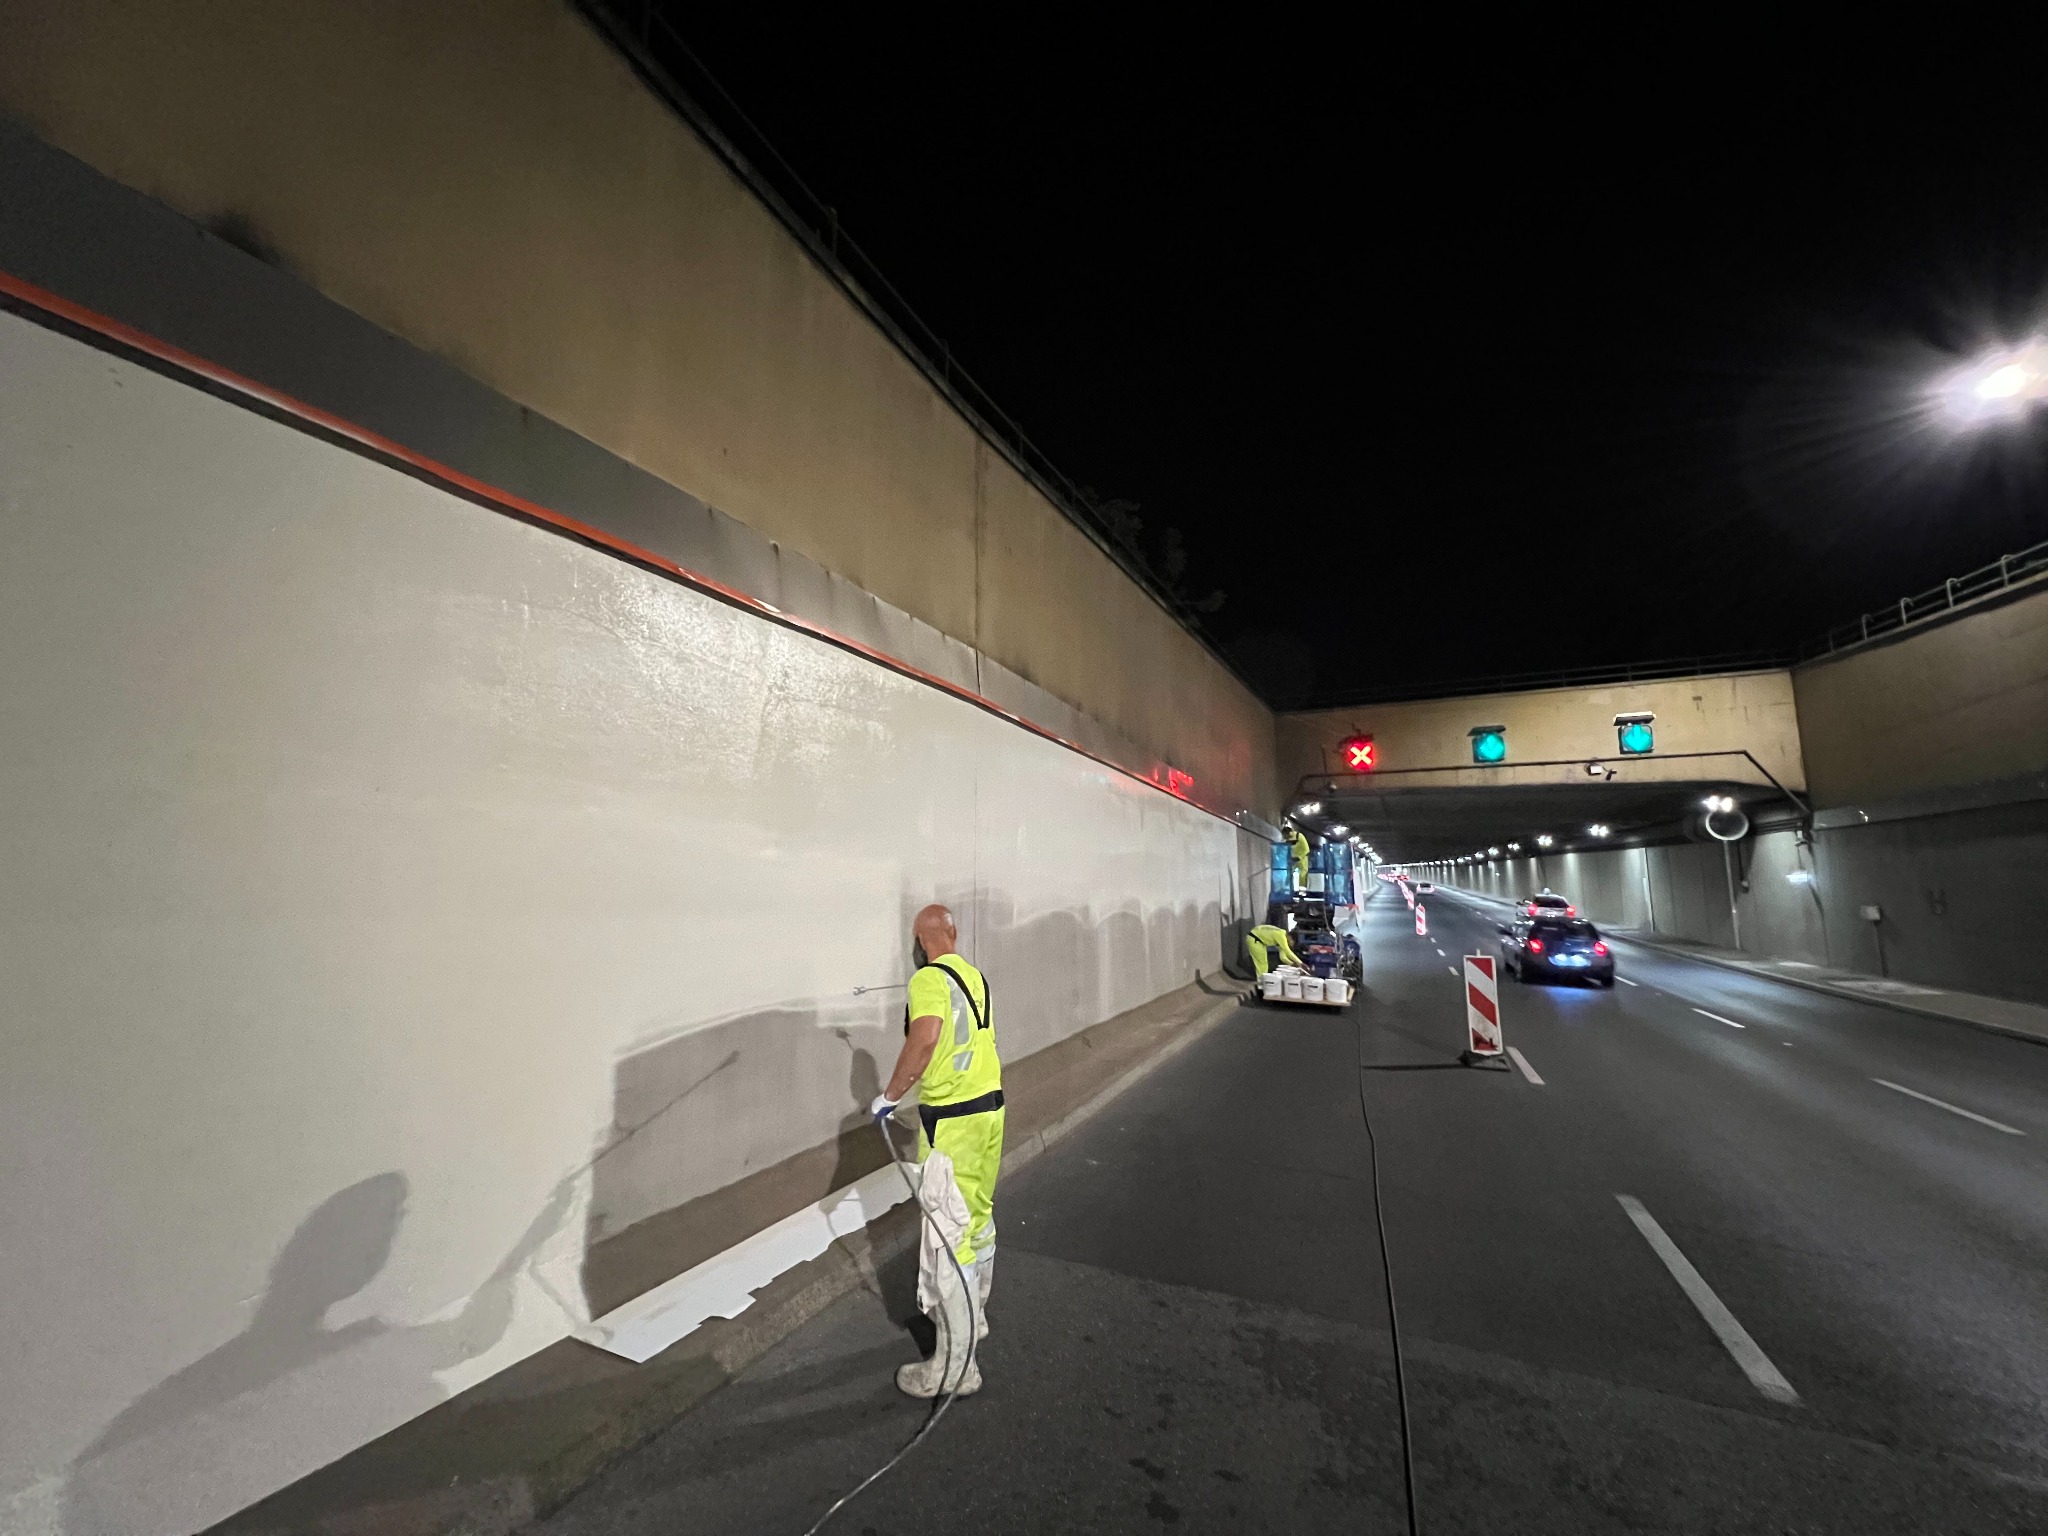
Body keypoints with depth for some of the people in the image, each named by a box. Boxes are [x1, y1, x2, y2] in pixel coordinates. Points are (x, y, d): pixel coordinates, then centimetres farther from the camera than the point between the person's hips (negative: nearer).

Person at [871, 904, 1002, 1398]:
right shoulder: (974, 975, 7)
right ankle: (972, 1316, 42)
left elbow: (924, 1039, -33)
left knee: (951, 1236, 2)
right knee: (979, 1219, 23)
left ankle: (955, 1367, 13)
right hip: (990, 1105, 8)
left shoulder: (929, 979, -16)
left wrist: (888, 1096, -20)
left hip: (952, 1120, -8)